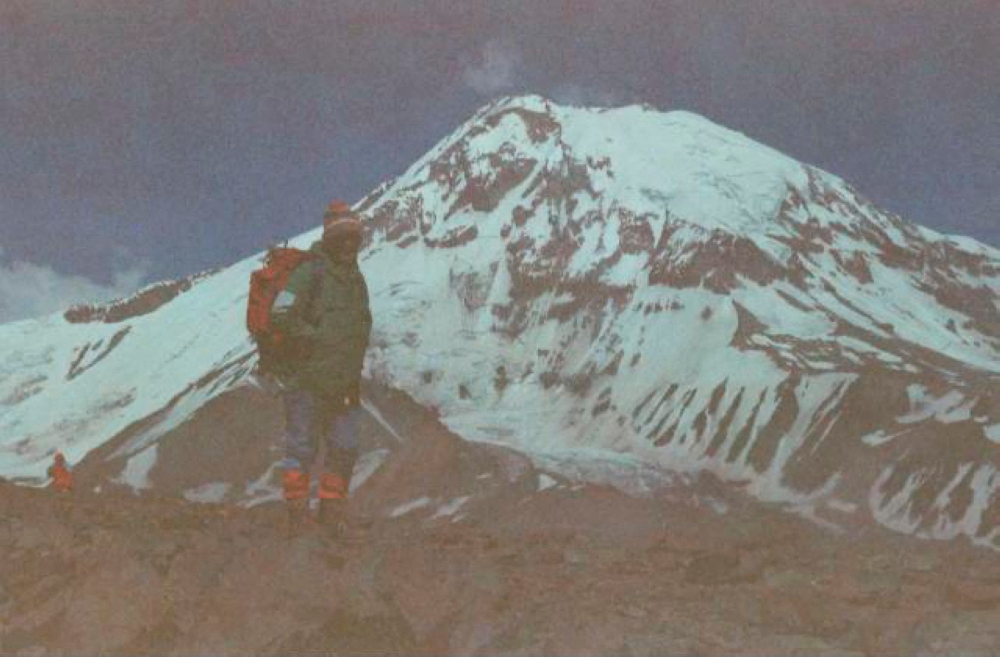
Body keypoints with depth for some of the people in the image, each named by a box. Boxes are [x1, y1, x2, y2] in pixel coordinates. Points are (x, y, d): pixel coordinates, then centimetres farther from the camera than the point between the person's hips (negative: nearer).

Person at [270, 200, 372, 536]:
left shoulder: (357, 279, 15)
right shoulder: (310, 273, -10)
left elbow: (363, 327, 24)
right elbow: (282, 314, -20)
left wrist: (354, 371, 12)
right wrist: (316, 340, -13)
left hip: (342, 385, 7)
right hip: (306, 379, -7)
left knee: (344, 448, 8)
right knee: (301, 447, -2)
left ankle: (331, 509, 19)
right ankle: (297, 514, 6)